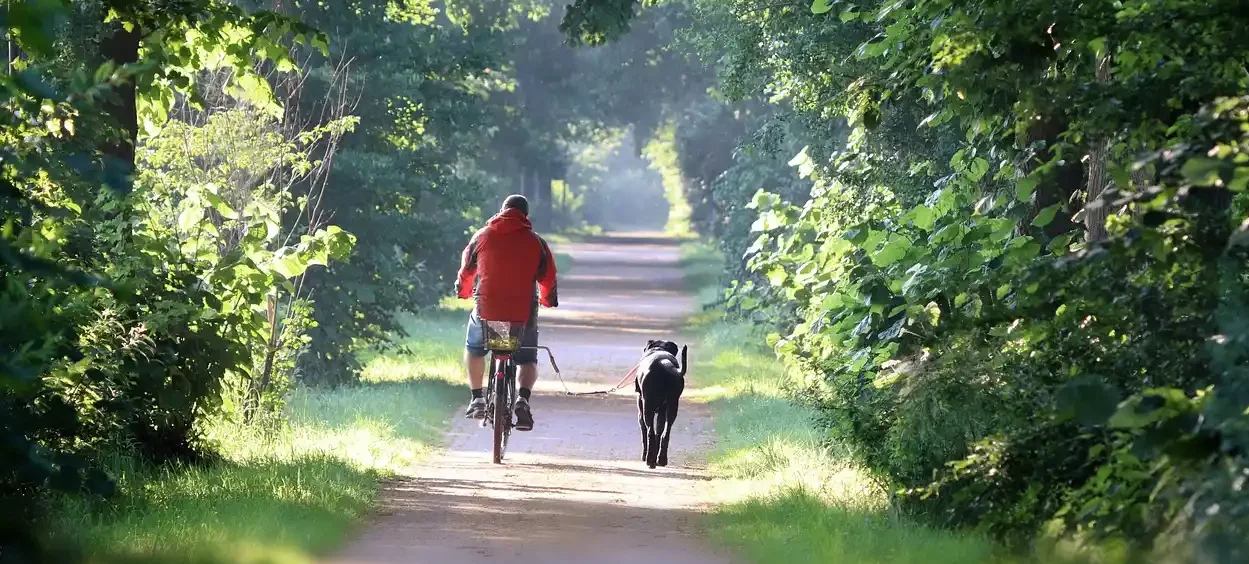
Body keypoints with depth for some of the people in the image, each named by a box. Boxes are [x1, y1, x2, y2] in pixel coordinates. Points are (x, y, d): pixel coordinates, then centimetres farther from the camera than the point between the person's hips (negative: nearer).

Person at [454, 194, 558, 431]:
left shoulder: (483, 236, 4)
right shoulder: (536, 242, 2)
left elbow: (466, 270, 16)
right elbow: (548, 279, 7)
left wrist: (463, 292, 35)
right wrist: (547, 300, 28)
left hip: (486, 310, 1)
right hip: (524, 314, 0)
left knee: (474, 350, 27)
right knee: (528, 361, 15)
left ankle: (477, 398, 20)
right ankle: (523, 398, -11)